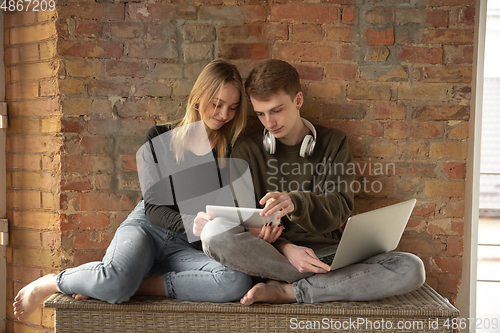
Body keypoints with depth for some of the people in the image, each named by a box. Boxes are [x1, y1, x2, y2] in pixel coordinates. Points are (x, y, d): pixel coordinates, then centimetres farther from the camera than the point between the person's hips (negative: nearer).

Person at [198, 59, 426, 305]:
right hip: (268, 255, -1)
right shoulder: (247, 150, 9)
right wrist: (284, 248, -18)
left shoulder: (334, 143, 11)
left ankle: (287, 291, -20)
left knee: (411, 269, -22)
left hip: (326, 252, 1)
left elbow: (339, 208, -3)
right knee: (214, 232, -32)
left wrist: (295, 203, -26)